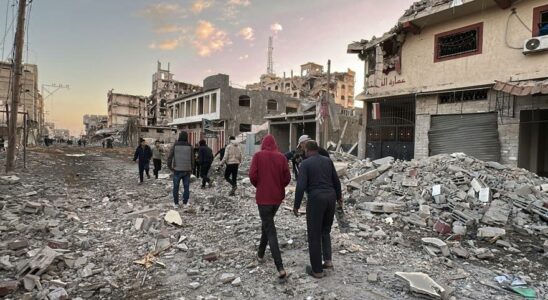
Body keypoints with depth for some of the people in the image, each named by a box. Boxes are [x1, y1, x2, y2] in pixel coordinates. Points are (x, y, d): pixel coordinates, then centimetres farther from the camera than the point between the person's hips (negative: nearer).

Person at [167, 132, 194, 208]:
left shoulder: (175, 146, -5)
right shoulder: (190, 147, -3)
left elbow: (169, 158, -5)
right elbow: (192, 160, -1)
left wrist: (170, 167, 9)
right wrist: (191, 169, 11)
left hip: (177, 170, 0)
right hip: (187, 171, 1)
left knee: (176, 187, 11)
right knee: (186, 187, 10)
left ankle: (176, 203, 16)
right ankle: (185, 203, 13)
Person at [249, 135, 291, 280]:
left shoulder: (258, 156, -7)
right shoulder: (281, 157, -1)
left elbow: (252, 175, -12)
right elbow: (287, 177, -2)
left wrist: (258, 186, 8)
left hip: (263, 197, -4)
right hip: (278, 197, 4)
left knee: (270, 231, -1)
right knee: (267, 223, 26)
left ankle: (280, 269, -8)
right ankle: (261, 253, 41)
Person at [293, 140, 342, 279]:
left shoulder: (305, 164, -6)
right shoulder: (328, 160, 9)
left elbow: (301, 186, -13)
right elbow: (336, 181, 14)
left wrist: (296, 205, -5)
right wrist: (338, 197, 27)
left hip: (316, 199, -5)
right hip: (330, 197, 6)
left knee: (314, 234, 6)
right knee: (325, 230, 24)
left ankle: (317, 270, 14)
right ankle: (328, 259, 15)